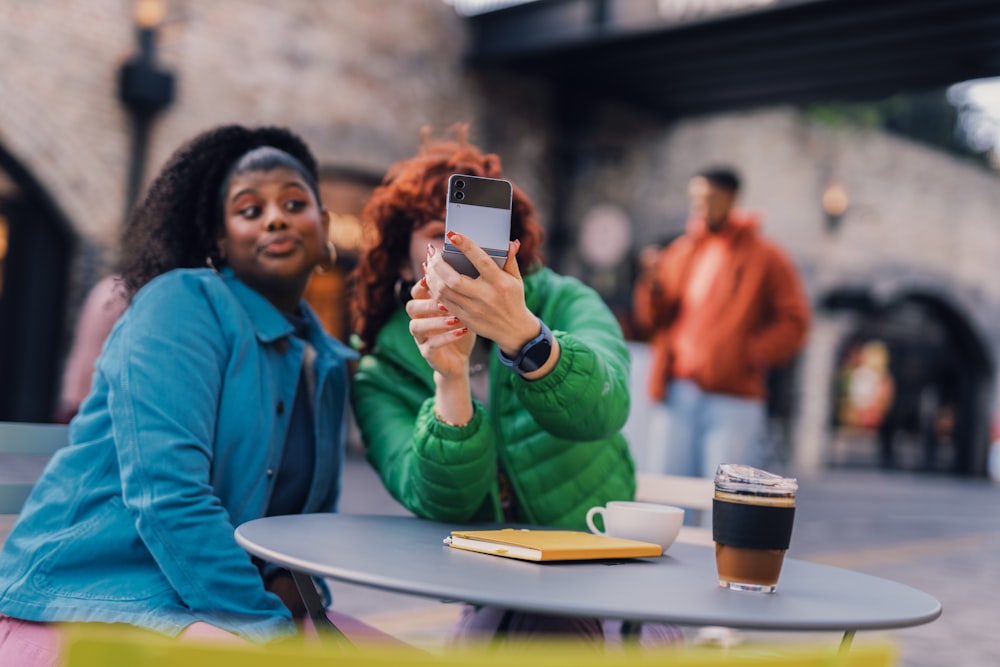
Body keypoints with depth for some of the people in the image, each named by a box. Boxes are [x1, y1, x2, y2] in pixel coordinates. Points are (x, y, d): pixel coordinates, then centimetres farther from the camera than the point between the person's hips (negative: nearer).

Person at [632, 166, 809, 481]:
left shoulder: (765, 256, 3)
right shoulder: (679, 252, 14)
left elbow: (793, 322, -1)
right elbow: (653, 320, 13)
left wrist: (752, 352, -13)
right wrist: (653, 291, -6)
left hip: (733, 399, -4)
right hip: (676, 394, 4)